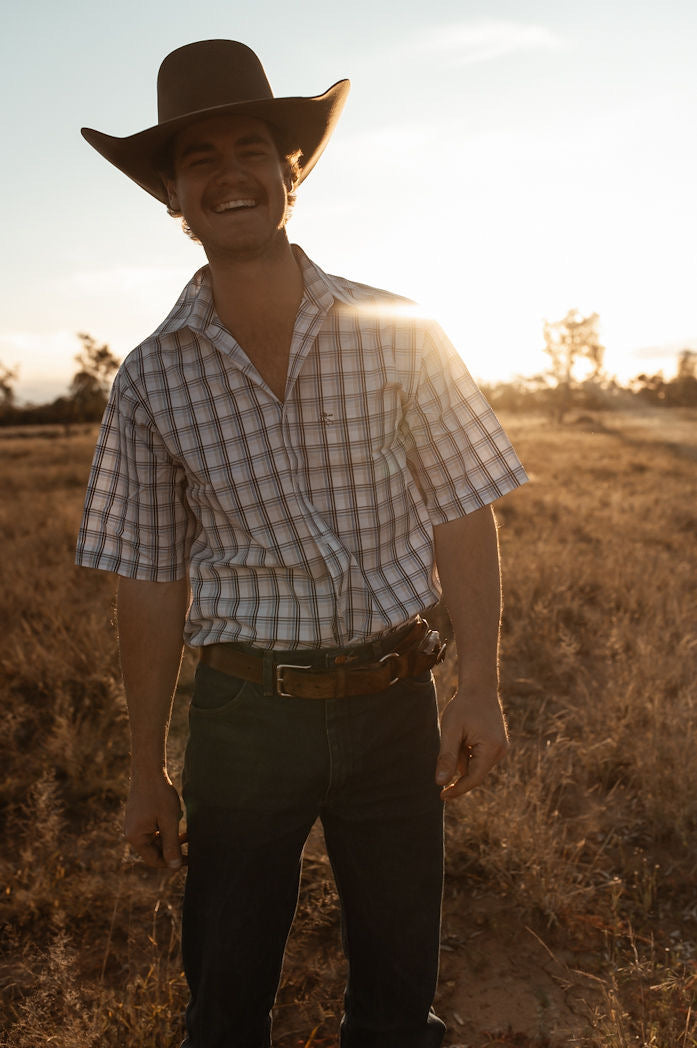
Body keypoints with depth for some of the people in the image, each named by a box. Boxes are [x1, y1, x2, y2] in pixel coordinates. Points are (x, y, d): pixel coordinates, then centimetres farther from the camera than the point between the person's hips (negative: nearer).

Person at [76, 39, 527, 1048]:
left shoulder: (399, 334, -3)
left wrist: (480, 686, -11)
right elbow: (150, 580, 1)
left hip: (395, 703, 0)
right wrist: (148, 772, 4)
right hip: (245, 710, 0)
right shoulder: (153, 379, -2)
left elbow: (463, 514, -1)